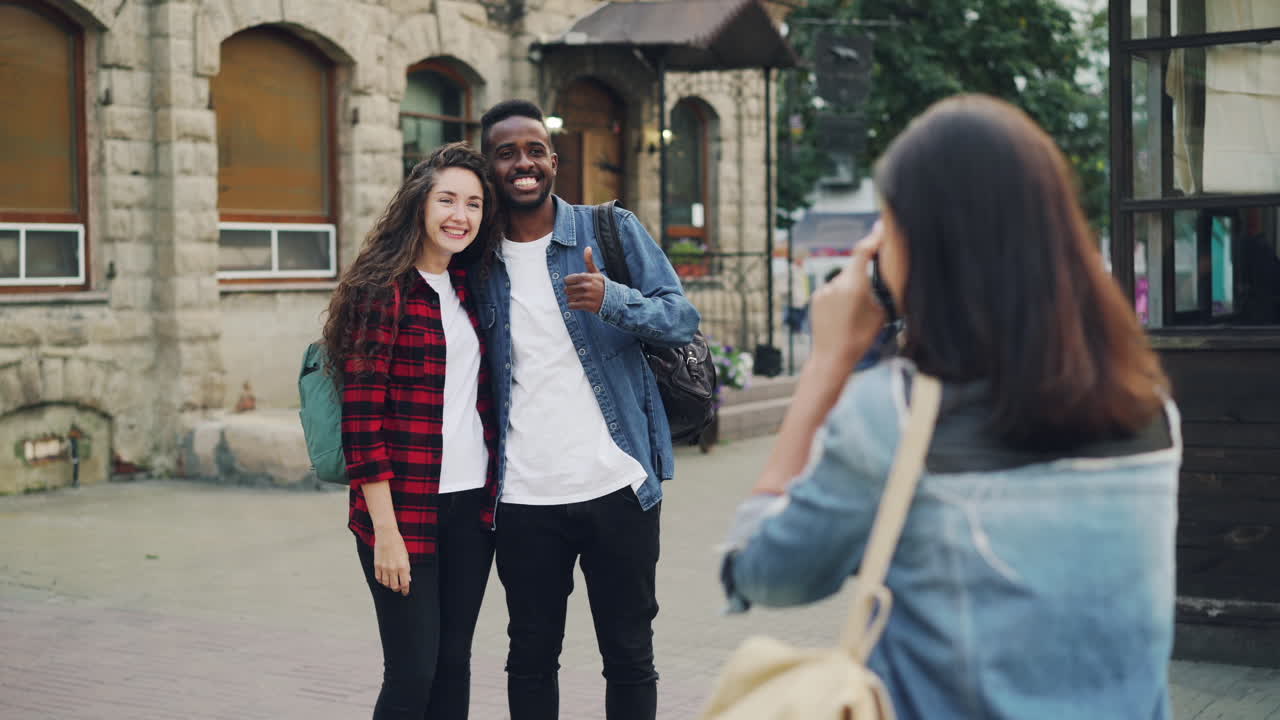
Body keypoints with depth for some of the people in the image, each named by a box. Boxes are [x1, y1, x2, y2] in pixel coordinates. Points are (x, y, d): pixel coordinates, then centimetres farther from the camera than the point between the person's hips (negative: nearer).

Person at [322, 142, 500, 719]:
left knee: (454, 665, 11)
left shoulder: (468, 290, 11)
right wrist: (385, 532, -17)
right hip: (405, 509, -6)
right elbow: (362, 418, -13)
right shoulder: (382, 290, -9)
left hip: (472, 504, 6)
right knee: (412, 673, -3)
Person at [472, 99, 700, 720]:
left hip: (618, 484, -1)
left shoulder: (612, 230, 2)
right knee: (530, 658, 11)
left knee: (630, 656, 8)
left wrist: (612, 299, -24)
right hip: (525, 499, 2)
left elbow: (682, 318, -5)